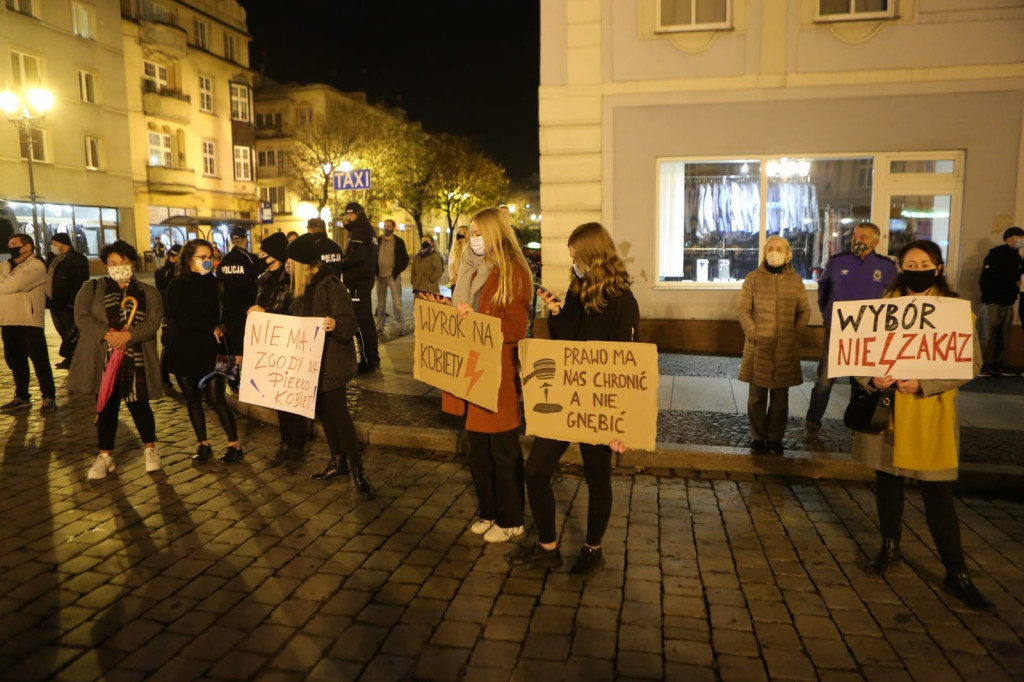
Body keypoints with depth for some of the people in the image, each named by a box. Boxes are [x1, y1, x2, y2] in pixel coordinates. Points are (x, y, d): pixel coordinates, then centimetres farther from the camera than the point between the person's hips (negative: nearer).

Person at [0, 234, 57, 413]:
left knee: (39, 360, -3)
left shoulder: (35, 266, -7)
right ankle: (21, 397, 25)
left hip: (29, 321, -7)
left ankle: (49, 397, 4)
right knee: (15, 360, 14)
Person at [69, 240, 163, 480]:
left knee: (139, 404, 2)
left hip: (136, 360, -1)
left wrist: (128, 335, -22)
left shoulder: (148, 292, 8)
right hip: (102, 359, 1)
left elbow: (153, 321, -5)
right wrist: (106, 334, -19)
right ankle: (105, 456, 18)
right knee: (106, 406, 7)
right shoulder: (91, 289, 10)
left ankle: (150, 449, 22)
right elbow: (81, 317, -3)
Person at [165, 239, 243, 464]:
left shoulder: (217, 284, 2)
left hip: (210, 352, -2)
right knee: (192, 400, 9)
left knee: (216, 399, -5)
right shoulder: (177, 286, 2)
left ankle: (234, 445, 6)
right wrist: (211, 328, -12)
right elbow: (176, 320, -8)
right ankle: (203, 445, 22)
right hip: (184, 352, 2)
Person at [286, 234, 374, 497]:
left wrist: (336, 325, -44)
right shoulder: (303, 287, 9)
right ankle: (338, 461, 27)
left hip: (332, 361, -9)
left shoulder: (331, 285, -17)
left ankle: (357, 470, 1)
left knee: (338, 412, -7)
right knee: (323, 411, 14)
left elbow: (351, 323, -23)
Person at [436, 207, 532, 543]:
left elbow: (515, 328, -16)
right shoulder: (473, 268, 12)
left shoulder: (514, 272, -11)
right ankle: (489, 512, 31)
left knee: (503, 450, 5)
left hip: (499, 374, -8)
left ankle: (511, 521, 19)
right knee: (478, 448, 15)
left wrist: (475, 319, -23)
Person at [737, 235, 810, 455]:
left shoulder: (795, 280, 6)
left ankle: (775, 438, 18)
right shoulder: (753, 278, 1)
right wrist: (752, 333, -10)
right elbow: (743, 309, -1)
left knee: (780, 396, 7)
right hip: (758, 346, -1)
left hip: (786, 347, 1)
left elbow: (804, 311, 10)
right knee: (757, 395, 4)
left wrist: (796, 334, -1)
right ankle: (758, 436, 16)